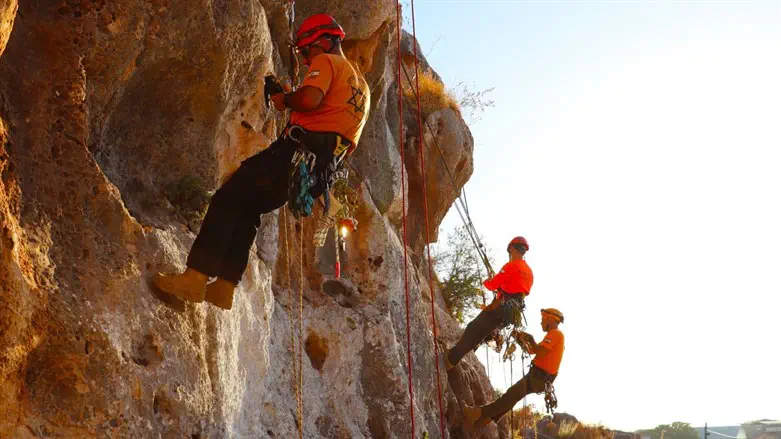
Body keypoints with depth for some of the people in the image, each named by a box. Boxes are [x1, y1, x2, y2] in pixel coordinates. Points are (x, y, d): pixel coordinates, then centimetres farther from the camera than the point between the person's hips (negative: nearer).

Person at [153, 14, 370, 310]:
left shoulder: (326, 62, 3)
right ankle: (224, 288, 9)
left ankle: (196, 278, -16)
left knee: (227, 200, -6)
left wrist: (285, 100, 2)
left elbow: (310, 99, -20)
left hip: (299, 148, -9)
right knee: (248, 208, 18)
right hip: (325, 171, 9)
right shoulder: (361, 83, 29)